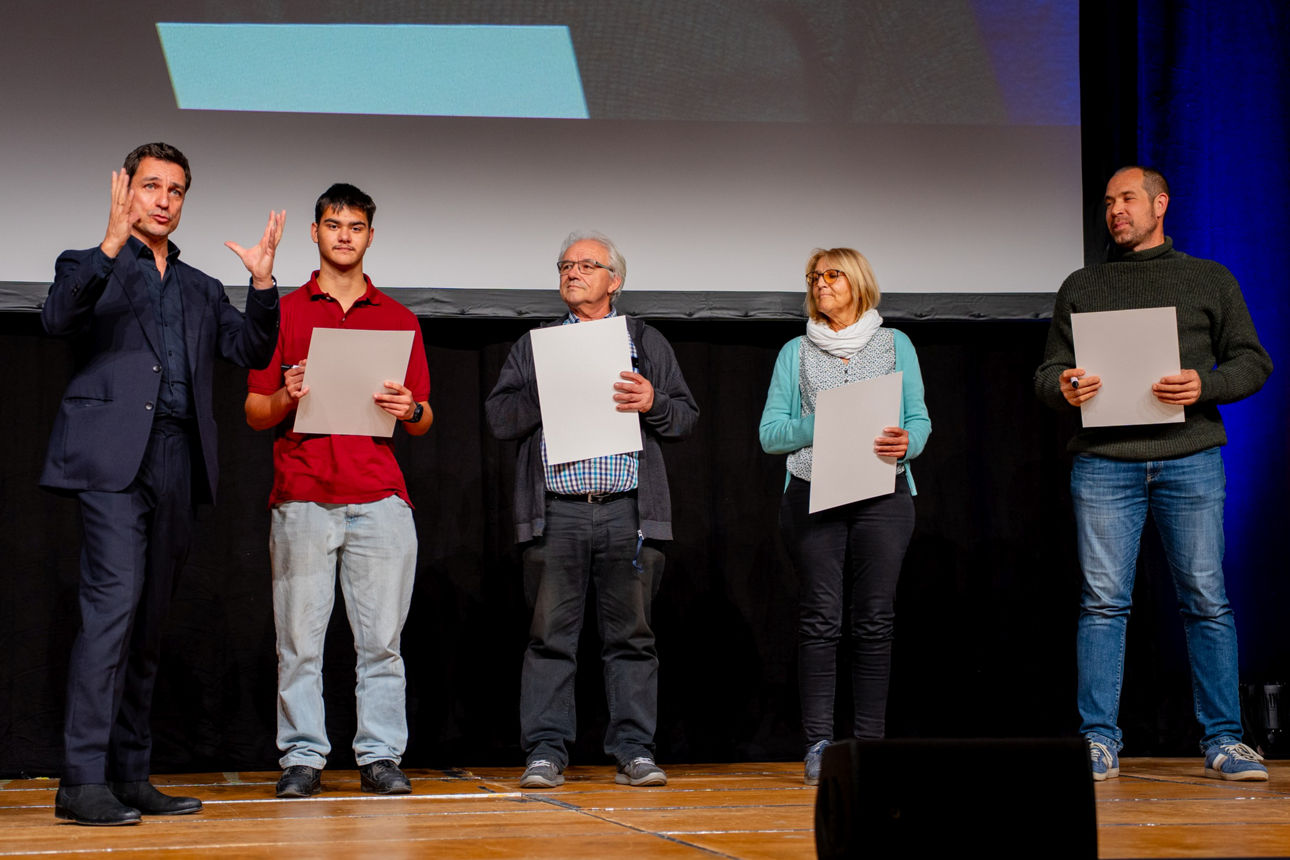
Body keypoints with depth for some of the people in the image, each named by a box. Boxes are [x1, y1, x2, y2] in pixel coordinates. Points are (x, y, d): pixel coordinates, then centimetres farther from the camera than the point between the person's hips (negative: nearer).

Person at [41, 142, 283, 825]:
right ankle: (82, 780, -18)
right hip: (113, 459, -6)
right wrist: (112, 245, -22)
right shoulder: (91, 267, 10)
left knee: (147, 622, 7)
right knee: (114, 604, -17)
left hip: (178, 463, 6)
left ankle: (129, 776, 10)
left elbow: (251, 351, 14)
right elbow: (58, 318, -11)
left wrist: (262, 281, 0)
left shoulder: (200, 289, 25)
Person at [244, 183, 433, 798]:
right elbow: (255, 413, 10)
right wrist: (287, 397, -11)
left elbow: (424, 421, 15)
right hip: (301, 498, -1)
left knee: (381, 638, -2)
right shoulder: (282, 314, 12)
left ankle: (381, 755, 3)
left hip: (379, 499, 1)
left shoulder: (399, 320, 15)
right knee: (300, 638, -2)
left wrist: (409, 410, -7)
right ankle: (302, 758, 3)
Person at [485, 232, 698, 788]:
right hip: (556, 512, 0)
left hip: (628, 512, 0)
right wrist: (546, 392, -8)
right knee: (550, 635, -1)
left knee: (631, 633, 1)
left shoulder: (647, 343, 16)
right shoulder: (533, 347, 16)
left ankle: (634, 752, 5)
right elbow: (498, 418, 7)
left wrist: (652, 402, -8)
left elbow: (687, 417, 12)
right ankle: (546, 752, 3)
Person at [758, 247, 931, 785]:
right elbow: (770, 433, 6)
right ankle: (818, 744, -4)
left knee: (875, 619, -2)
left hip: (883, 494, 0)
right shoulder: (795, 353, 14)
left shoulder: (895, 345, 15)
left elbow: (920, 420, 9)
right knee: (820, 619, -6)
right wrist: (818, 425, -12)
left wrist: (906, 442, -13)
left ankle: (870, 743, 2)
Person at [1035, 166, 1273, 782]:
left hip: (1190, 460, -1)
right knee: (1103, 602, -3)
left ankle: (1223, 740, 3)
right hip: (1104, 462, 1)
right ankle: (1099, 742, 1)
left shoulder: (1209, 280, 14)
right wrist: (1064, 388, -8)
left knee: (1206, 601, -3)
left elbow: (1253, 361, 10)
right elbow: (1047, 373, 15)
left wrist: (1204, 386, -10)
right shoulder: (1081, 286, 17)